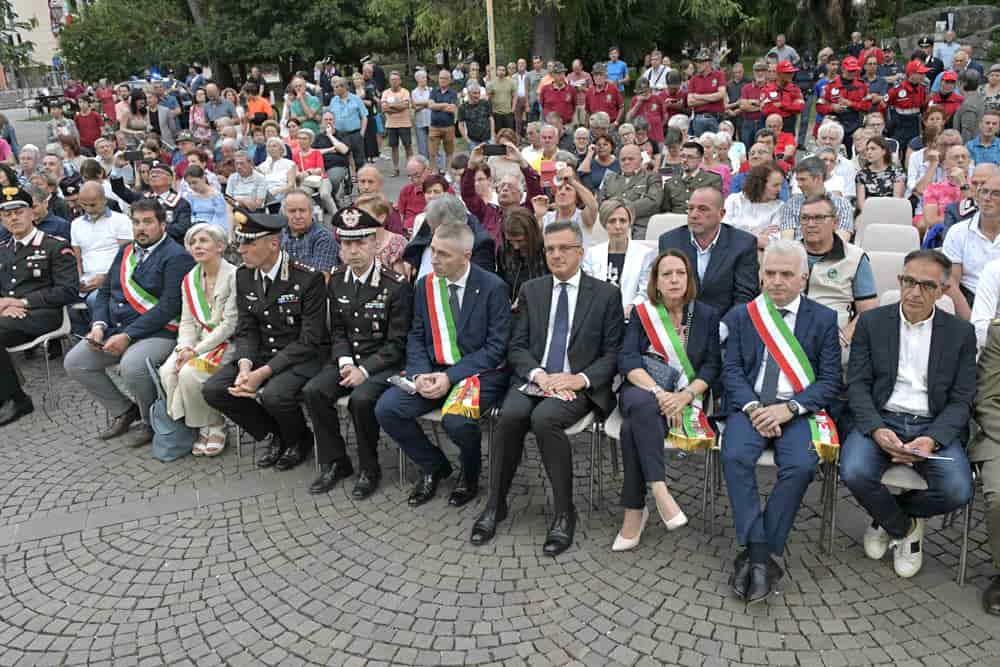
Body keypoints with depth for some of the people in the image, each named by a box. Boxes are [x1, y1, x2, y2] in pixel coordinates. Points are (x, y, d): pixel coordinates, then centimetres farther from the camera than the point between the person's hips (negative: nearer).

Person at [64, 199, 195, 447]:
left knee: (131, 366, -33)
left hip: (158, 333, -8)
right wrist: (99, 325, -2)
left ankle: (151, 423, -5)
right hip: (115, 329, 8)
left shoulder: (176, 257, -10)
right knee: (74, 362, -2)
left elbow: (169, 306, -18)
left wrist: (127, 336, -21)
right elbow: (105, 291, 17)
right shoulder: (126, 251, 16)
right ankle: (123, 410, 14)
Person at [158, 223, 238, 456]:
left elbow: (229, 325, -15)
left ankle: (214, 425, -3)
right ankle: (202, 427, -2)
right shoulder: (189, 280, 12)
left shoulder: (234, 276, -11)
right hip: (198, 343, 6)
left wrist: (196, 351, -17)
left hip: (228, 343, -6)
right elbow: (187, 322, 11)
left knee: (189, 372, -28)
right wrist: (185, 347, -10)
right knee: (168, 371, -19)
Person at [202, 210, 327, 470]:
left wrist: (264, 372, -25)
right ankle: (277, 435, 9)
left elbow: (309, 339, -19)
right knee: (213, 389, -12)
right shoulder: (244, 275, 3)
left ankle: (299, 440, 3)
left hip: (304, 356, -6)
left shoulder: (308, 278, -18)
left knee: (274, 395, -33)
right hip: (262, 352, 7)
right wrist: (245, 365, -16)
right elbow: (246, 329, 5)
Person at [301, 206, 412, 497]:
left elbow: (397, 342, -12)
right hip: (347, 358, 6)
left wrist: (364, 370, -20)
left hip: (383, 362, -5)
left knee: (361, 399, -32)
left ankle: (369, 469, -8)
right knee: (313, 391, -19)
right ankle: (334, 462, -1)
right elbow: (337, 331, 11)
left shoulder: (396, 285, -12)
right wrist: (345, 361, -8)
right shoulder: (336, 281, 6)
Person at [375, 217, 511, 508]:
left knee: (456, 420, -33)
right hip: (433, 370, 5)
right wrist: (420, 374, -12)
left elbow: (496, 347, -12)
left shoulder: (493, 287, -10)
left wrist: (451, 377, -19)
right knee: (386, 409, -15)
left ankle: (469, 475, 3)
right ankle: (433, 466, 10)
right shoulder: (425, 285, 6)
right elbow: (416, 337, 9)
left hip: (480, 372, -5)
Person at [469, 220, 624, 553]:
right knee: (511, 415, -29)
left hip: (577, 386, -3)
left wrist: (582, 378, -14)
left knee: (544, 418, -32)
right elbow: (517, 347, 9)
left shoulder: (606, 294, 6)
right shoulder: (531, 290, 14)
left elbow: (614, 353, 3)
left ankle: (564, 513, -17)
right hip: (533, 379, 3)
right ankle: (495, 505, -12)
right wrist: (539, 375, -11)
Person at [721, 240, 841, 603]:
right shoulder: (740, 316, 13)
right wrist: (753, 408, -14)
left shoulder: (823, 319, 9)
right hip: (750, 406, 1)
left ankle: (754, 555, -18)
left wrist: (788, 409, -14)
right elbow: (731, 371, 5)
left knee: (801, 466, -30)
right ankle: (760, 554, -22)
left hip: (799, 410, -1)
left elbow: (830, 381, 2)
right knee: (735, 457, -29)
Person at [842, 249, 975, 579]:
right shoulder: (871, 322, 5)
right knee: (854, 472, -28)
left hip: (935, 426, 1)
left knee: (957, 490, -25)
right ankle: (904, 527, 6)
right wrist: (876, 429, -17)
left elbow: (961, 400, 2)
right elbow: (857, 385, 0)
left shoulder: (960, 332, 6)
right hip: (880, 420, 0)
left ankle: (888, 516, 9)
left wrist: (932, 440, -16)